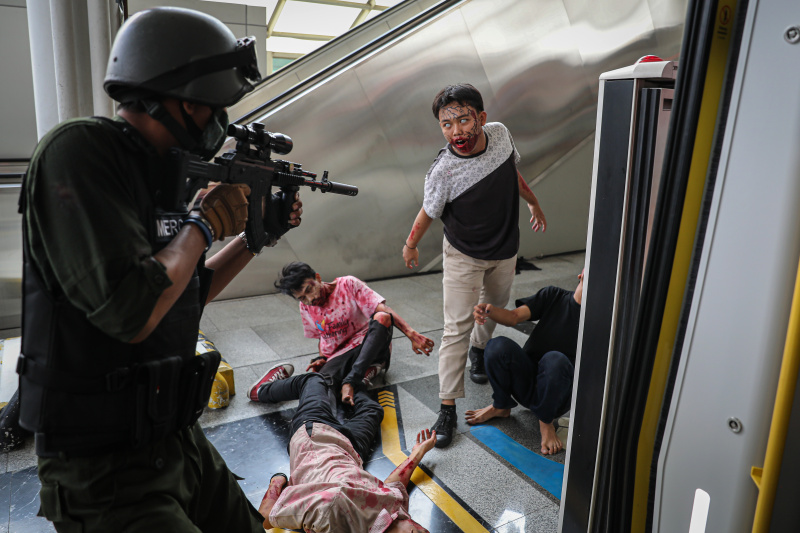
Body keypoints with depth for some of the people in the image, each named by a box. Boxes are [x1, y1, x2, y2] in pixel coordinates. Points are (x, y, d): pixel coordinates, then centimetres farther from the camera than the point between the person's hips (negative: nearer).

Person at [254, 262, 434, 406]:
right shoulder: (306, 308, 8)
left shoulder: (348, 285, -7)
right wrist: (322, 358, 0)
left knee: (381, 317, -37)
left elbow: (384, 309, -17)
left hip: (369, 347, -1)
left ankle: (350, 381, -39)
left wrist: (411, 334, -30)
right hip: (338, 357, 2)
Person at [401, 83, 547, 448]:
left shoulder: (500, 134, -15)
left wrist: (534, 203, 18)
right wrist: (411, 245, 4)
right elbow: (428, 212, -10)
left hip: (504, 252, 5)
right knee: (457, 328, -8)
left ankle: (479, 348, 57)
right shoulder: (443, 172, -28)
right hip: (463, 257, -5)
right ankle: (448, 407, 1)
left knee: (494, 307, 25)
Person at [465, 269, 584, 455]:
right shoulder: (554, 296, 5)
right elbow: (514, 317, -6)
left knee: (555, 359, -35)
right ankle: (501, 406, 2)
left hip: (556, 392, -2)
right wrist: (489, 310, -26)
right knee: (498, 345, -25)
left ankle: (546, 422, -7)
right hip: (526, 382, 3)